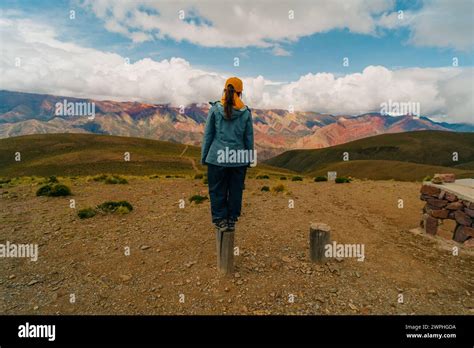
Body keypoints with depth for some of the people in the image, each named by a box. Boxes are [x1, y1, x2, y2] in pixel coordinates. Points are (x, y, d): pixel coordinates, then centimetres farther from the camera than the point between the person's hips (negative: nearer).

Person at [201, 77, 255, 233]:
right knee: (235, 191, 13)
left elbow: (208, 135, 1)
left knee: (217, 191, 11)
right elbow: (249, 138, 6)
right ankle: (232, 221, 22)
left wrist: (204, 156, 8)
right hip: (239, 159, 2)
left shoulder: (215, 109, -2)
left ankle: (220, 220, 16)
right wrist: (249, 159, 15)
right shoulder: (246, 112, 2)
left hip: (217, 157, -1)